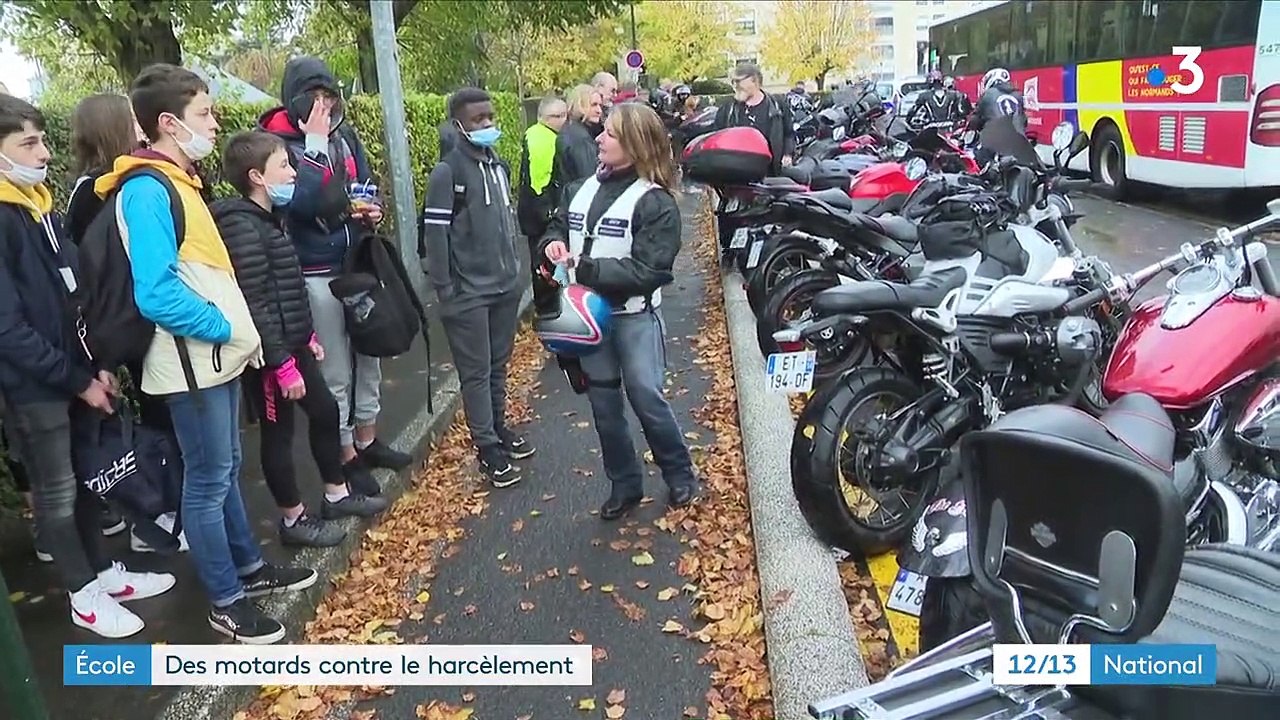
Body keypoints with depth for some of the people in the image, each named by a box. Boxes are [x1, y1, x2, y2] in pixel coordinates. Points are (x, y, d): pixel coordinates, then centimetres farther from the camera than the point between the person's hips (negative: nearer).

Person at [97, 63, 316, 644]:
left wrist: (233, 331, 7)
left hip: (219, 355, 9)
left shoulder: (178, 180, 12)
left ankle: (249, 567, 34)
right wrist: (225, 328, -15)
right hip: (193, 362, -9)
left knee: (225, 469, 19)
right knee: (208, 480, 3)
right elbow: (157, 295, -25)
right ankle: (226, 602, 16)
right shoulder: (146, 190, -18)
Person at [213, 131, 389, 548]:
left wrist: (308, 336, 20)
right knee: (278, 433, 5)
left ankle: (336, 495, 35)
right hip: (271, 353, -10)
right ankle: (294, 520, 21)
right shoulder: (242, 228, -21)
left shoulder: (270, 218, 10)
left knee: (325, 412, 18)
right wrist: (283, 364, -23)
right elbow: (255, 306, -24)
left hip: (293, 343, 10)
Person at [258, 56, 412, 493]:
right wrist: (315, 142, -21)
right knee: (335, 372, 4)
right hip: (318, 272, -6)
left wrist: (373, 211, -4)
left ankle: (368, 440, 32)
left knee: (368, 356, 16)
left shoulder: (344, 135, 6)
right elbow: (303, 201, -25)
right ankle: (346, 456, 19)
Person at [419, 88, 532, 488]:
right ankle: (487, 447, 9)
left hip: (505, 286, 7)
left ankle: (499, 428, 29)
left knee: (499, 365, 15)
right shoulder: (447, 172, -12)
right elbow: (435, 234, -14)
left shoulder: (498, 164, 11)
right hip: (468, 293, -6)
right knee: (476, 371, 1)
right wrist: (445, 291, -15)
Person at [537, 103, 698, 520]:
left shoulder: (655, 202, -12)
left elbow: (647, 271, -20)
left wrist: (584, 268, -23)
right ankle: (625, 484, 28)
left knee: (647, 399, -1)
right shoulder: (582, 189, 8)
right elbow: (557, 229, 20)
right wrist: (554, 244, -6)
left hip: (635, 316, -6)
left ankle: (680, 475, 23)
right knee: (603, 404, 12)